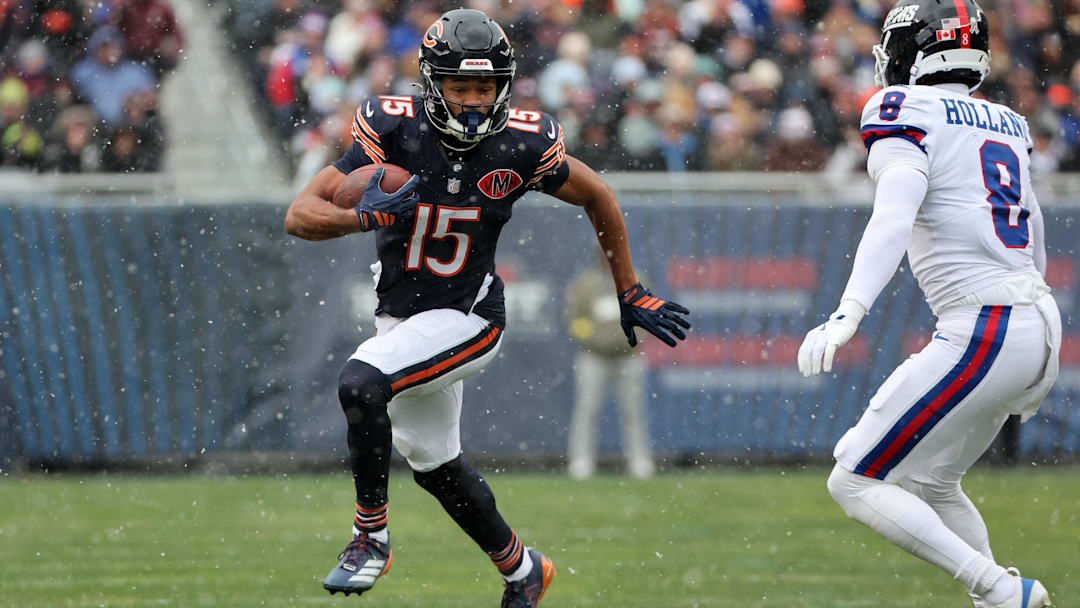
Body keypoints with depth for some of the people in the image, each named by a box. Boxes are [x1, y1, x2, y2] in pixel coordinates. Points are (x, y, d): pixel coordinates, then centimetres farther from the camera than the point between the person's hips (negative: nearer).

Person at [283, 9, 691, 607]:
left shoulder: (523, 144, -17)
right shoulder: (395, 130, -18)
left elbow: (599, 199, 2)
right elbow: (300, 216, -21)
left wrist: (630, 296, 8)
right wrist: (366, 216, -41)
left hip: (466, 319, -4)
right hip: (401, 316, 4)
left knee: (361, 383, -29)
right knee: (434, 463, 19)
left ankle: (371, 536, -11)